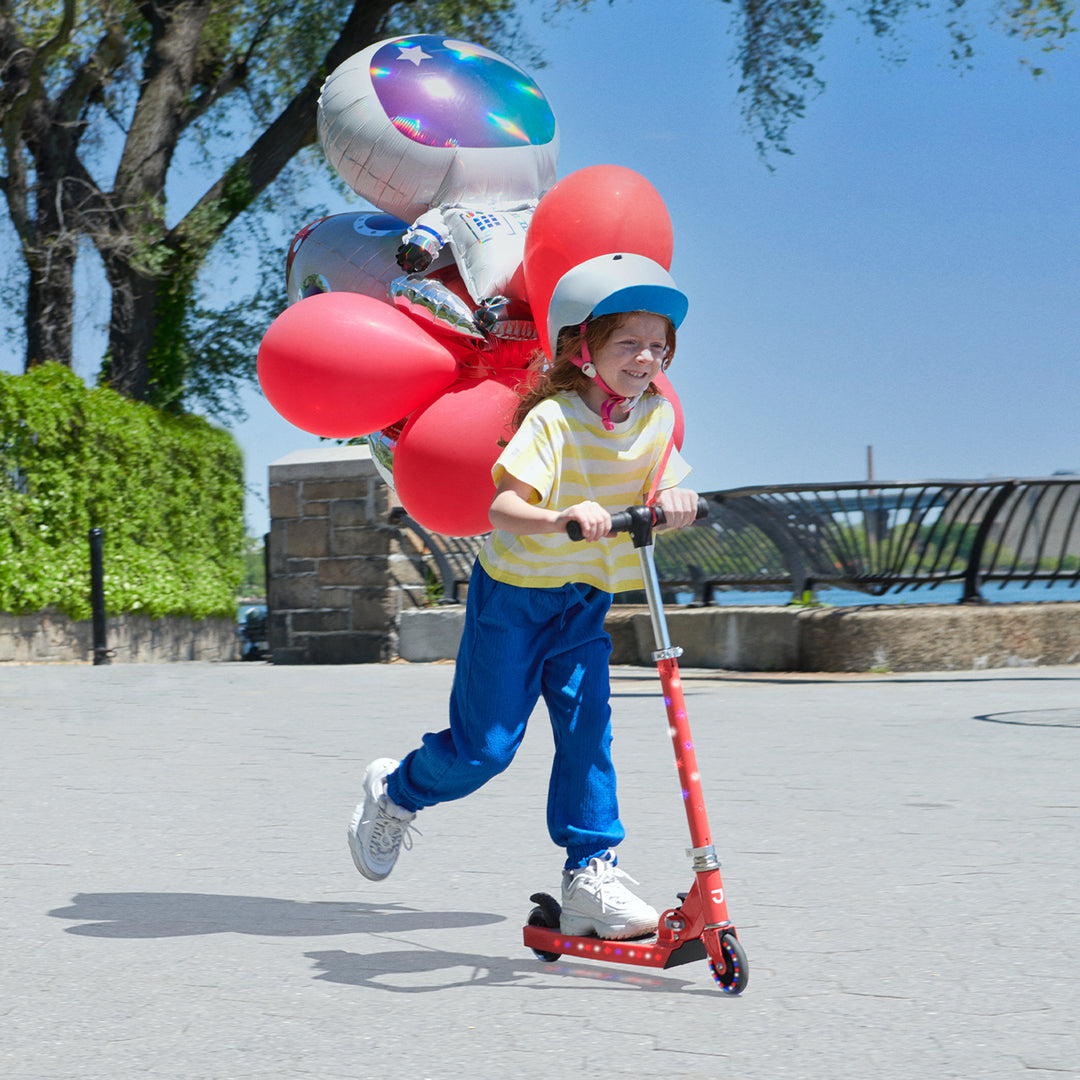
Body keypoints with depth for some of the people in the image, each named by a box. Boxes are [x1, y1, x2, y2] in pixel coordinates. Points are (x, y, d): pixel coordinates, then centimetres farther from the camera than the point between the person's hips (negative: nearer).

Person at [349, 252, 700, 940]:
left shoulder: (657, 415, -3)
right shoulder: (553, 419, -22)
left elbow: (659, 488, -4)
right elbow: (503, 507, -31)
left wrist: (672, 500, -27)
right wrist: (559, 519, -50)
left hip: (587, 600, 5)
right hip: (515, 591, -5)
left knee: (587, 727, -9)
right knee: (484, 745, -1)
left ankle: (592, 874, -4)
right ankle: (395, 794, 28)